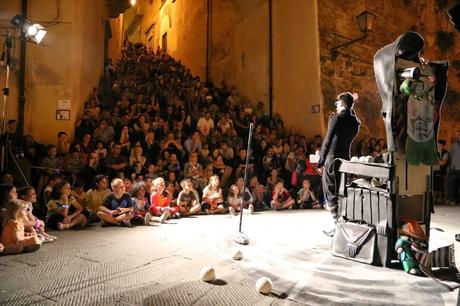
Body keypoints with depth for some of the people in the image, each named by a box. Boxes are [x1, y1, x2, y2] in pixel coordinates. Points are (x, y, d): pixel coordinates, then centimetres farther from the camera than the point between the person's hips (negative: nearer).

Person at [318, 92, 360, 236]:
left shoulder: (336, 118, -10)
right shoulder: (355, 122, 7)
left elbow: (327, 141, -13)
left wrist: (321, 160, -9)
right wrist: (351, 105, 23)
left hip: (332, 159, -6)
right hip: (346, 159, 6)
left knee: (331, 194, 0)